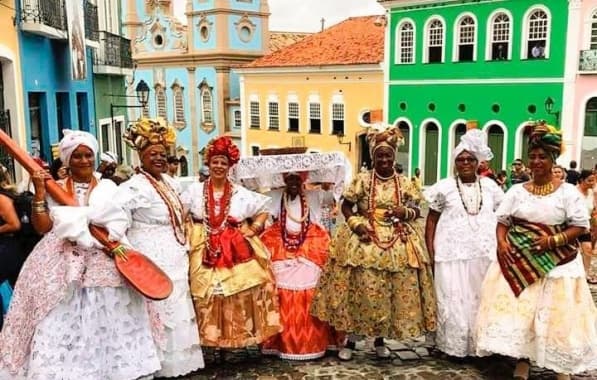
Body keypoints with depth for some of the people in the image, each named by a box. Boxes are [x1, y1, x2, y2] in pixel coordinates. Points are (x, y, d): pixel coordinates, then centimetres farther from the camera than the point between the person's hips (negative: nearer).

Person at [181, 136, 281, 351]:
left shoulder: (241, 194, 8)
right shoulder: (194, 190, 6)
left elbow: (263, 211, 15)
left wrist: (253, 229, 2)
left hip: (236, 252, 1)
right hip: (204, 252, 0)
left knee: (238, 298, -3)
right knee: (207, 297, -4)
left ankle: (231, 340, 7)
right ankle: (212, 338, 6)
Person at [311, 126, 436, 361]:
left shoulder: (404, 183, 5)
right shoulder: (361, 180, -1)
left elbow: (416, 212, 12)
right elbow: (346, 207, 4)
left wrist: (405, 213, -10)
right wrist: (356, 224, -12)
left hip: (398, 243, 3)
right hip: (364, 240, -3)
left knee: (394, 292, 5)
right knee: (361, 289, -3)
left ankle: (380, 340, 22)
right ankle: (351, 340, 12)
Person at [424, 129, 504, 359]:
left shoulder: (489, 186, 9)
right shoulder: (444, 187, 1)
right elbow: (431, 220, 2)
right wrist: (431, 252, -5)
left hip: (485, 254, 3)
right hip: (453, 254, -2)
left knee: (482, 300, 6)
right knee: (454, 301, -1)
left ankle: (480, 345, 19)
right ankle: (455, 346, 10)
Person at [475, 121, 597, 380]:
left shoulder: (568, 192, -3)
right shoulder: (516, 191, 5)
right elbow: (502, 221, 7)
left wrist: (554, 240, -17)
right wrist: (502, 242, -12)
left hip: (556, 262, -2)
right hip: (518, 261, 2)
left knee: (558, 313, 3)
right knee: (518, 309, 2)